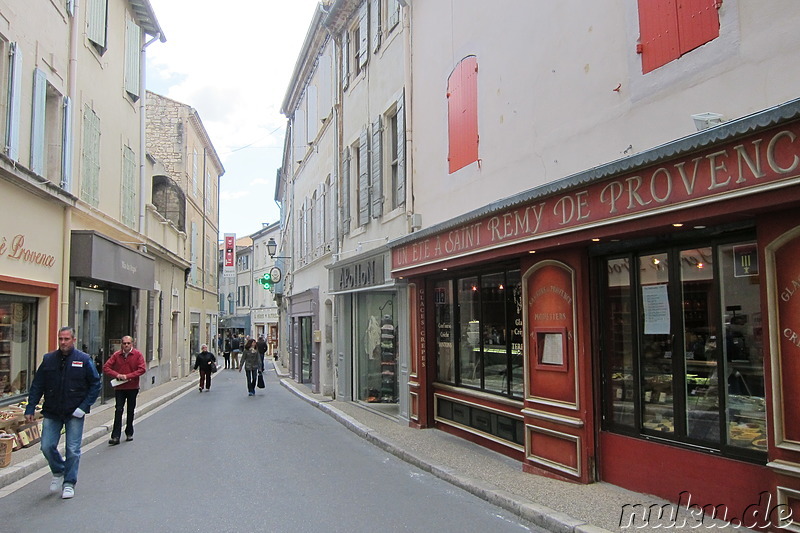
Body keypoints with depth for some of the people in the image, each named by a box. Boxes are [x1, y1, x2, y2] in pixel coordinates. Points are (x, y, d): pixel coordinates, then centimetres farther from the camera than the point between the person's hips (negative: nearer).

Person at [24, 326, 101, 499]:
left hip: (74, 414, -2)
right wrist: (30, 409, -1)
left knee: (73, 450, 0)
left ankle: (69, 483, 16)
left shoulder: (84, 360, -5)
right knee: (47, 446, 2)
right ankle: (58, 472, 29)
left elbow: (96, 384, -2)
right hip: (52, 413, 3)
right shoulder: (49, 360, 2)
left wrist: (84, 407, -9)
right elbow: (36, 386, 6)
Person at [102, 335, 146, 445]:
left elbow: (142, 369, -10)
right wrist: (117, 375, -16)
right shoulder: (116, 355, 2)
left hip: (133, 387, 0)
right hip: (119, 388, 0)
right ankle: (115, 436, -7)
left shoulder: (137, 354, -3)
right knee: (118, 410, -6)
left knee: (130, 411, 11)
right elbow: (106, 367, -1)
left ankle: (129, 433, 25)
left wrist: (128, 376, -17)